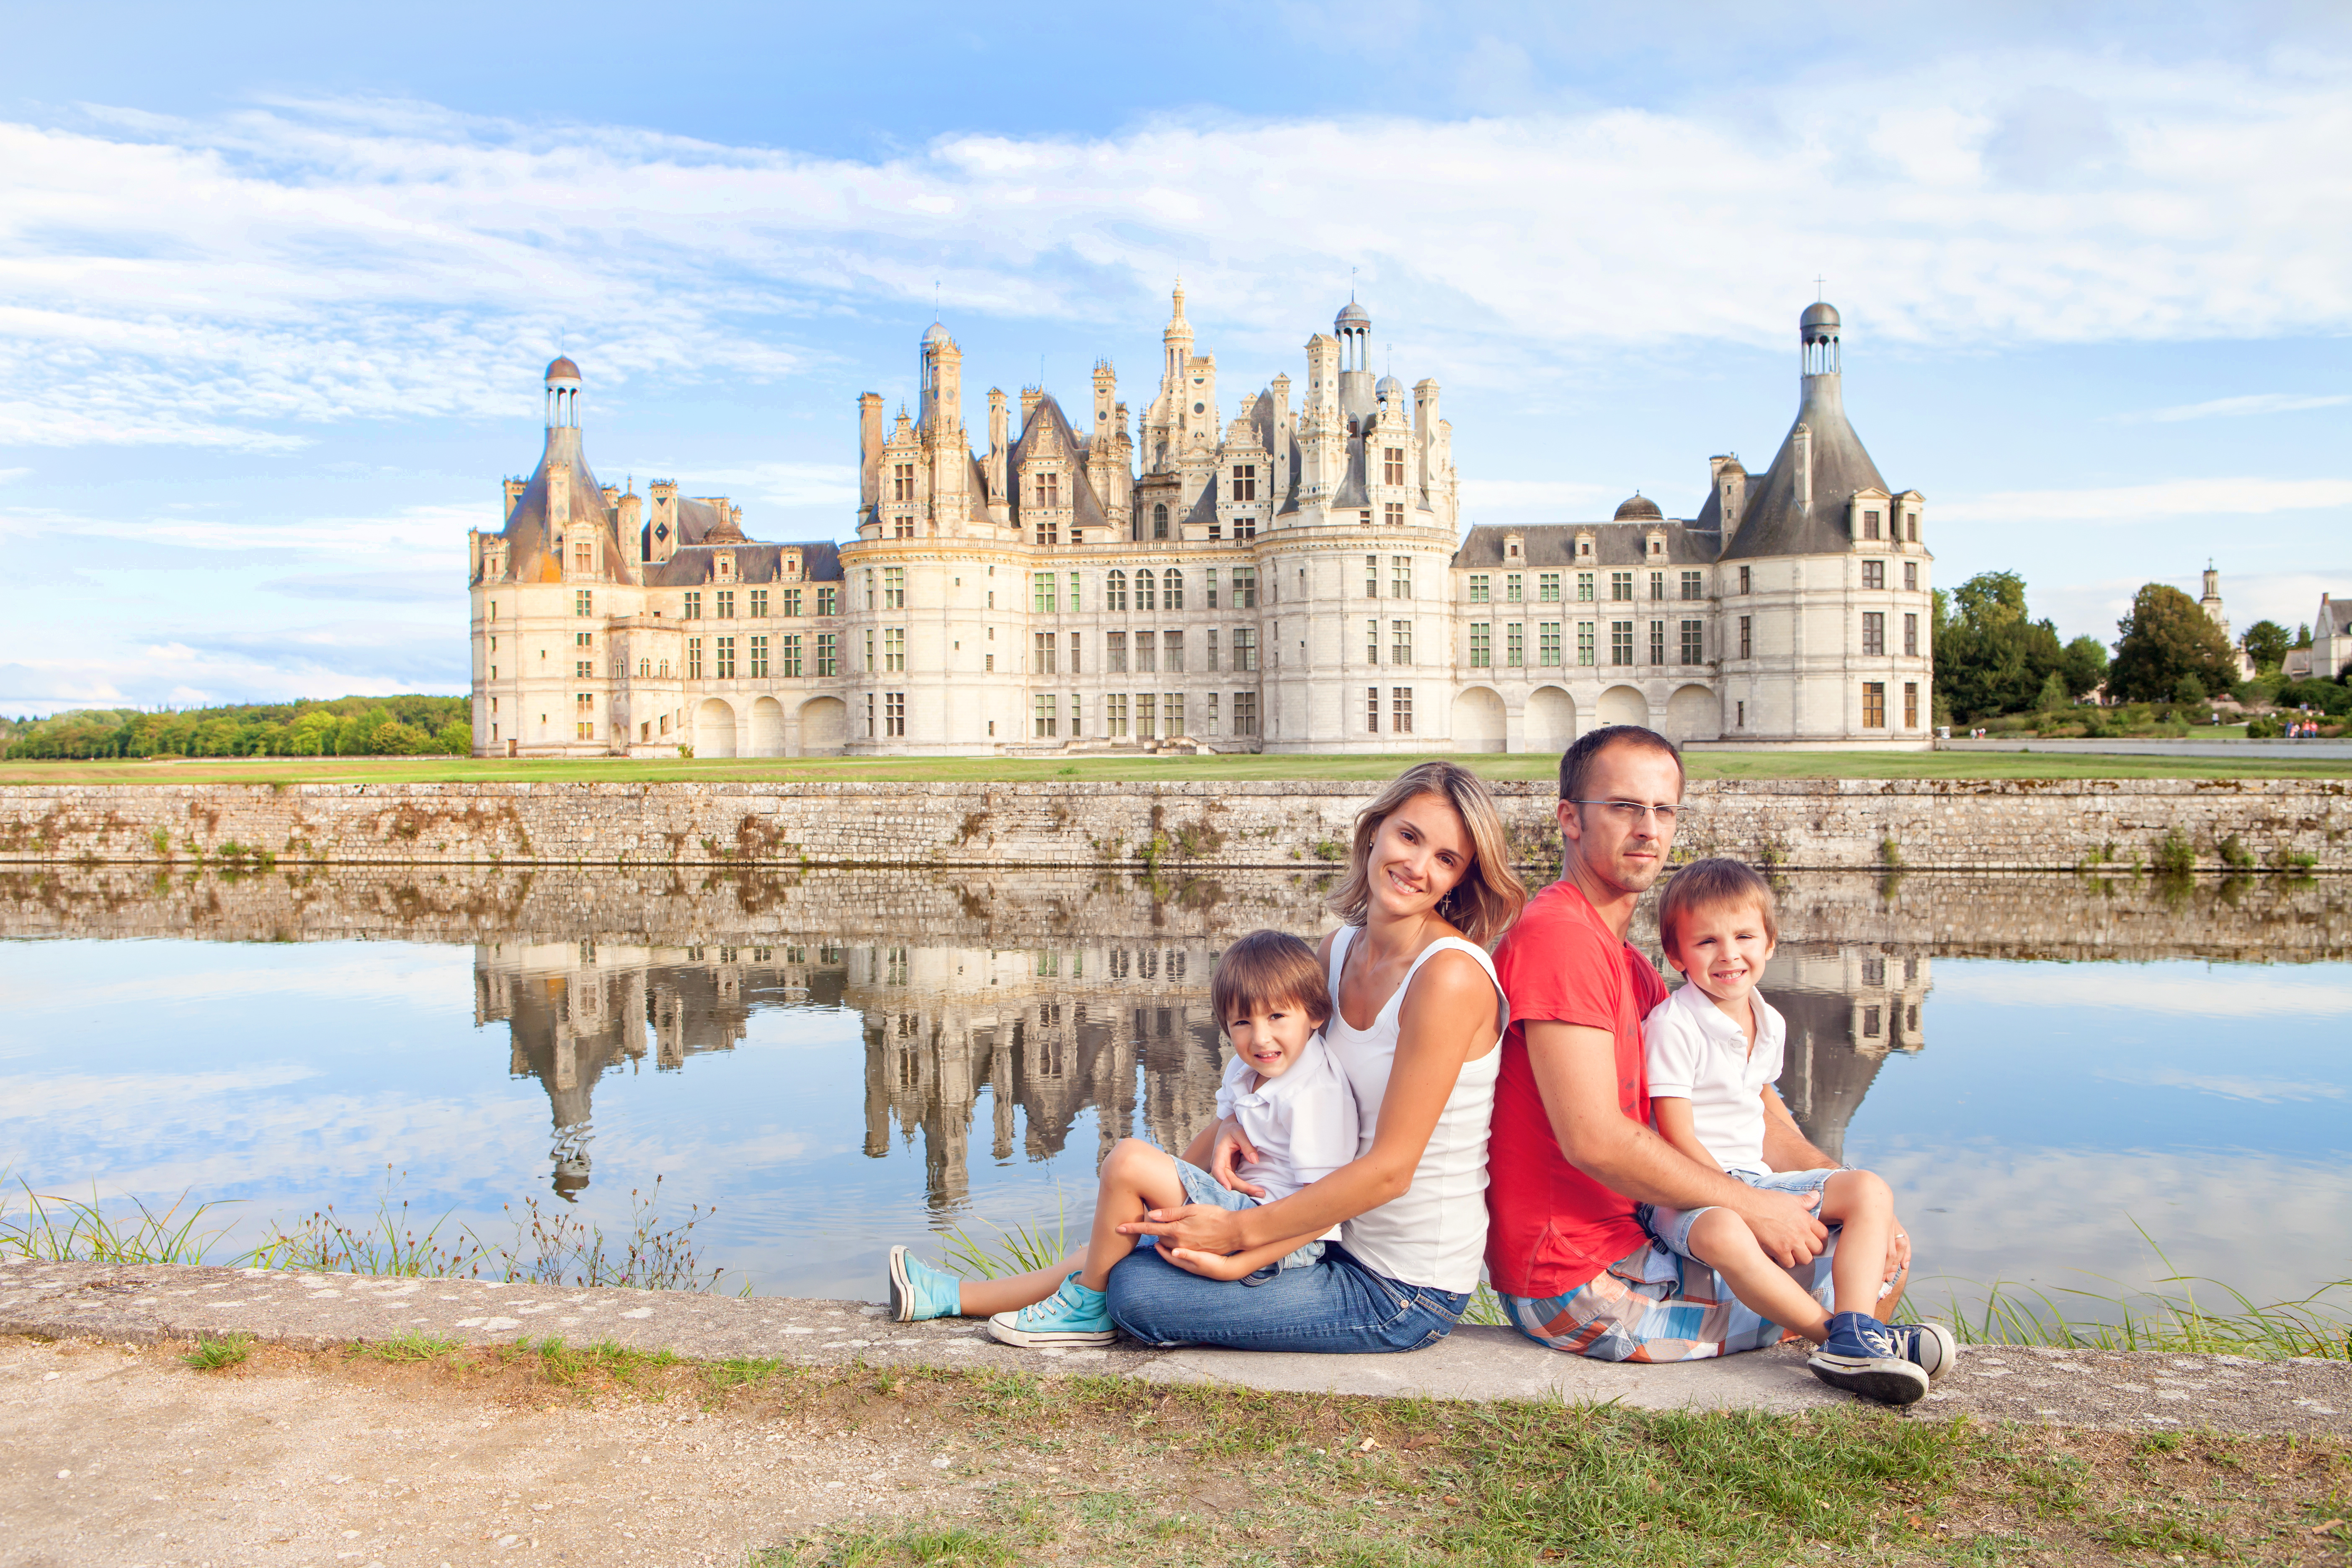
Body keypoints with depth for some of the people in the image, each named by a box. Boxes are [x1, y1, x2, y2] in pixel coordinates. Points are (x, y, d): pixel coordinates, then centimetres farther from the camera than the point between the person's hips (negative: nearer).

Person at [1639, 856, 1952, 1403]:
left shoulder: (1770, 1023, 11)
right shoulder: (1672, 1025, -14)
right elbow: (1677, 1136, -17)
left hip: (1754, 1176, 8)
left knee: (1870, 1191, -6)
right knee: (1724, 1232, -41)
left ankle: (1855, 1336, -25)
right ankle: (1834, 1334, -29)